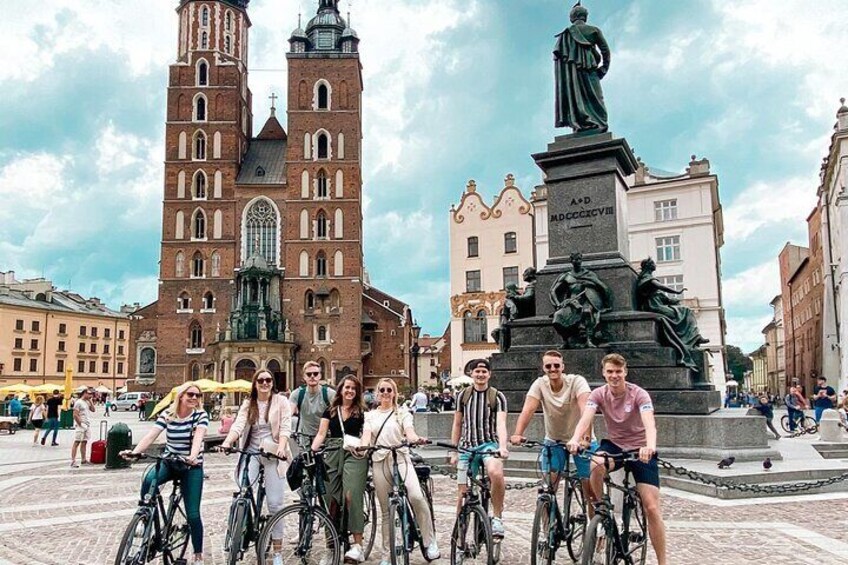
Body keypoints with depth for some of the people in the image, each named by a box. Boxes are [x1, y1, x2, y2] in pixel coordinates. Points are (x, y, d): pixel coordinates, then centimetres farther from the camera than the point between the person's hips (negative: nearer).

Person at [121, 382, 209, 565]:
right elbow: (151, 435, -15)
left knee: (193, 514, -4)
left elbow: (198, 437, -29)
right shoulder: (167, 414, -4)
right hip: (169, 463, 2)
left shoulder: (201, 415, -12)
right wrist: (134, 452, -33)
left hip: (192, 467, -2)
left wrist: (193, 456, -48)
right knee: (148, 481, -33)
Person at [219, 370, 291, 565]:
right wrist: (227, 442, -26)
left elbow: (285, 427, -10)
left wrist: (281, 447, -28)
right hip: (251, 452, 2)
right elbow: (238, 425, -6)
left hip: (273, 454, -2)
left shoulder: (281, 401, 0)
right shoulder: (248, 404, 9)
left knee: (275, 503, -2)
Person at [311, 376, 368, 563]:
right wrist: (312, 450, -11)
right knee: (331, 497, 1)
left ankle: (358, 546, -15)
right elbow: (321, 434, 5)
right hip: (332, 454, 3)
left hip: (354, 454, -3)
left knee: (351, 496, -15)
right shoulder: (330, 411, 13)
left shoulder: (362, 411, 8)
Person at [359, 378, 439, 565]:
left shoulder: (402, 413, 10)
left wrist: (416, 439, -31)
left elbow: (409, 431, -6)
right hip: (379, 462, 2)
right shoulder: (370, 415, 15)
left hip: (401, 459, -2)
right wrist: (363, 445, -25)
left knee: (416, 497, -24)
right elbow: (366, 434, -1)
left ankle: (430, 542, -9)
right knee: (386, 510, 6)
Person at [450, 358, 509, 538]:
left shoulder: (497, 396, 0)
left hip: (489, 443, -3)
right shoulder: (462, 395, 7)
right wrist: (453, 452, 9)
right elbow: (457, 425, 13)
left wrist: (503, 447, -28)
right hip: (466, 446, 3)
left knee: (496, 472, -34)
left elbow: (501, 424, -12)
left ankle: (497, 517, -16)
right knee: (463, 492, 3)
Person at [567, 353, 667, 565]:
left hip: (640, 448, -2)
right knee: (596, 466, -34)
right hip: (613, 445, 2)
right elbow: (586, 418, -26)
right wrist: (575, 439, -47)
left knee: (651, 508, -9)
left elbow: (649, 423, -33)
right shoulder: (599, 394, -10)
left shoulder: (639, 394, -17)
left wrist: (650, 446, -55)